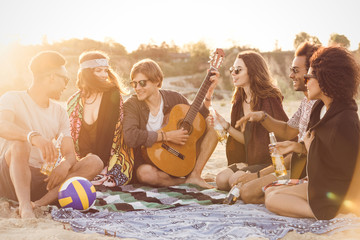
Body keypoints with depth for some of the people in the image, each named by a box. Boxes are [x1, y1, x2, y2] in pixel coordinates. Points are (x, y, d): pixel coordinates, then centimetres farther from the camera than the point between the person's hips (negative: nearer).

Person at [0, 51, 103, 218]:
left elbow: (70, 153, 5)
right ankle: (25, 206, -48)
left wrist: (65, 165, -21)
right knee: (20, 143, -34)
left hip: (43, 179, 6)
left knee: (94, 162, -14)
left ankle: (38, 204, -32)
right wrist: (33, 136, -46)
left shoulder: (59, 112, 15)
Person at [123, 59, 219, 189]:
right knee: (145, 173, -40)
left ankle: (195, 175, -17)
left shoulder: (174, 98, -1)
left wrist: (209, 93, -1)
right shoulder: (131, 105, -12)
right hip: (147, 162, -4)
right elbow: (130, 137, -29)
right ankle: (186, 182, -16)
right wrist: (167, 136, -26)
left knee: (211, 132, -6)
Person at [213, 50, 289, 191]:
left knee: (235, 180, -25)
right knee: (221, 180, -15)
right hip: (251, 161, 7)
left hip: (270, 163, -7)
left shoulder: (269, 98, -12)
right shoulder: (239, 101, 10)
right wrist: (227, 126, -4)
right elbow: (247, 140, 10)